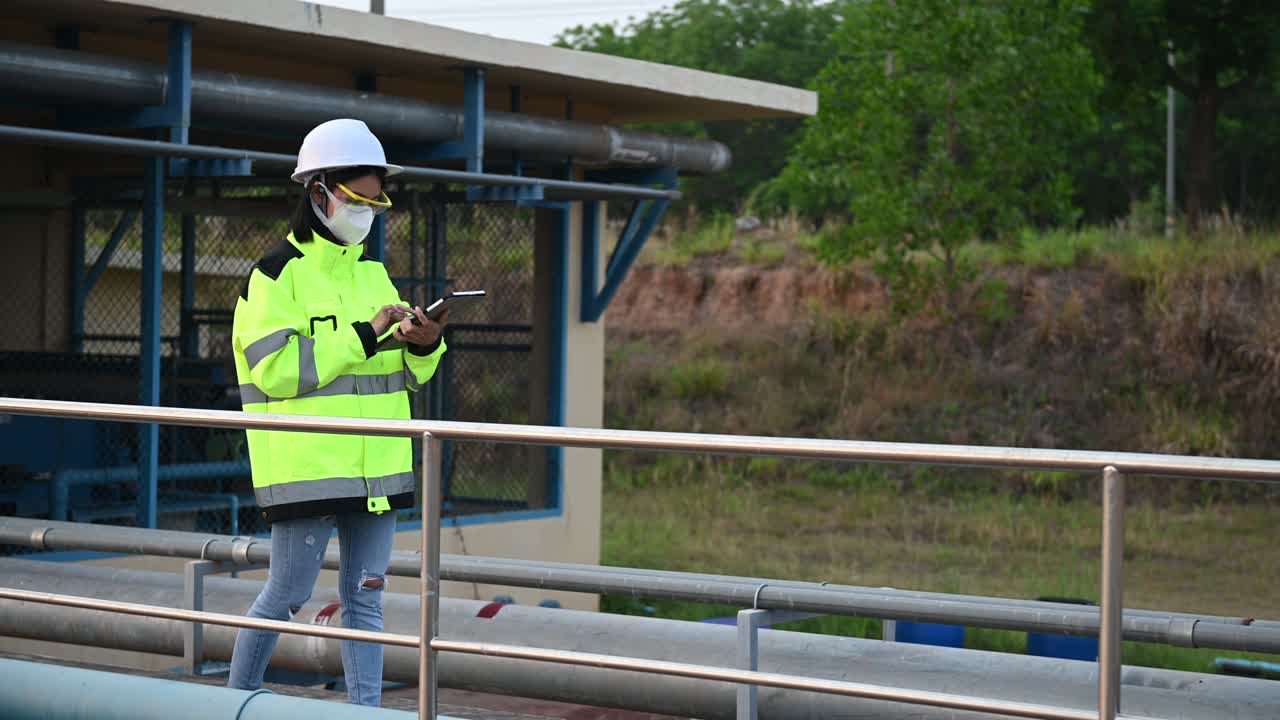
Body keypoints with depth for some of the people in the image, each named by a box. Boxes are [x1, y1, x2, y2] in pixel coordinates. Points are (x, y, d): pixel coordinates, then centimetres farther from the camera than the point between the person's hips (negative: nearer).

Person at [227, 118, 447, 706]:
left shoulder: (372, 272, 14)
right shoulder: (277, 274, -7)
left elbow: (406, 375, 18)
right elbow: (276, 368, -19)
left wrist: (424, 345, -5)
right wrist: (363, 337, -19)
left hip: (376, 469, 6)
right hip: (306, 469, -6)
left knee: (364, 599, 8)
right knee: (286, 597, 2)